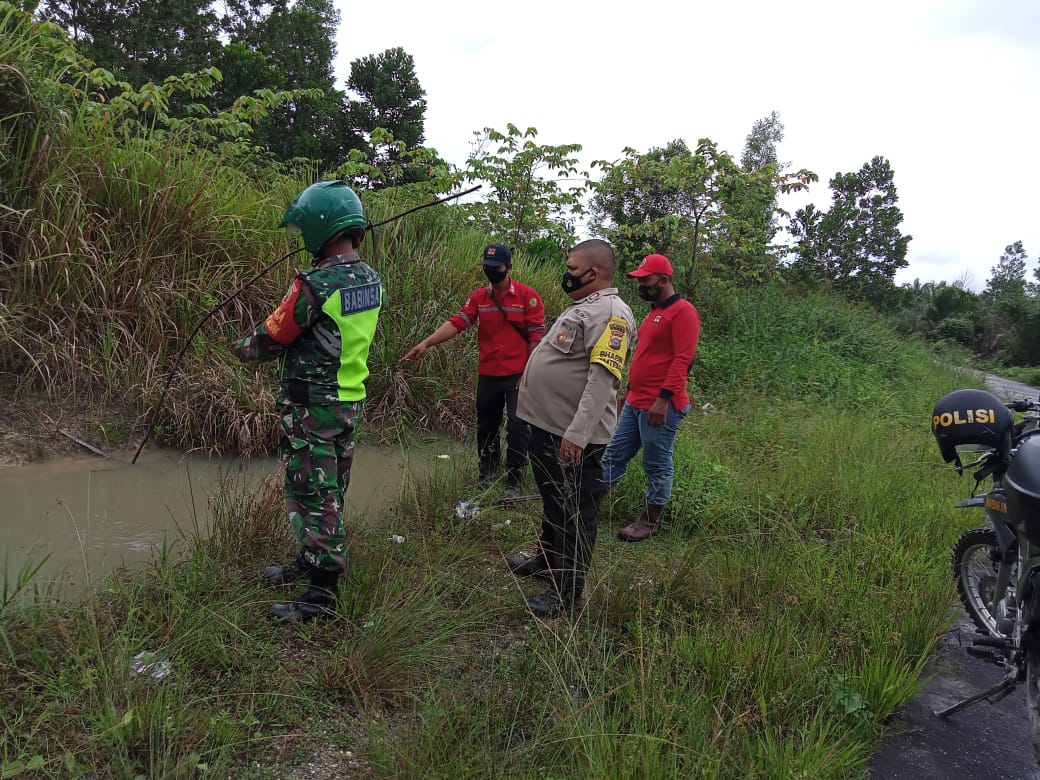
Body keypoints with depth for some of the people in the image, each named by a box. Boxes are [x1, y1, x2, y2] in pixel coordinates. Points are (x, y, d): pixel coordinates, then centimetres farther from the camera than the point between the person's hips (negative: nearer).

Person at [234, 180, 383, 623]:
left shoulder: (315, 285, -22)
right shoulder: (372, 280, 3)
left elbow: (272, 338, -10)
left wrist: (243, 349, 11)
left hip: (312, 406, -8)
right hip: (351, 400, 8)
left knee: (313, 496, 0)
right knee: (331, 492, 19)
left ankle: (322, 594, 7)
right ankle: (311, 562, 37)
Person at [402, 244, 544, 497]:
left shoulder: (528, 296, -6)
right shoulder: (479, 297, 4)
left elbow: (536, 336, -7)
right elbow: (456, 323, -7)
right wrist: (426, 342, -20)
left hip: (518, 375, -4)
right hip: (488, 375, 4)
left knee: (517, 426, -5)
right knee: (486, 426, 15)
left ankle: (514, 480, 10)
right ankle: (488, 472, 35)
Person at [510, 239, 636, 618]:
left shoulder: (611, 313, -18)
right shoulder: (582, 307, 15)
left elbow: (602, 377, -27)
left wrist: (577, 433, -31)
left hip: (575, 438, -10)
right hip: (547, 426, 10)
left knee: (574, 512, 2)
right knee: (552, 500, 25)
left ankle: (567, 593, 14)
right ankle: (547, 560, 43)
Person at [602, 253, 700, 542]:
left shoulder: (682, 312, -11)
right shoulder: (654, 312, 18)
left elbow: (683, 360, -19)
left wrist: (664, 398, -24)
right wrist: (630, 393, 24)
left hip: (661, 406, -9)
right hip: (634, 403, 9)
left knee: (657, 465, 3)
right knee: (614, 455, 14)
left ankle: (650, 521, 15)